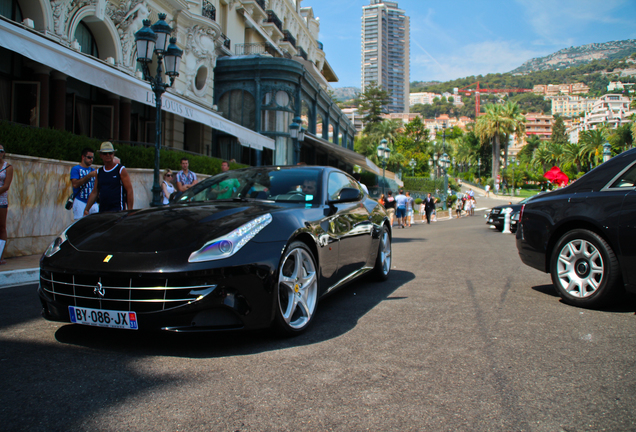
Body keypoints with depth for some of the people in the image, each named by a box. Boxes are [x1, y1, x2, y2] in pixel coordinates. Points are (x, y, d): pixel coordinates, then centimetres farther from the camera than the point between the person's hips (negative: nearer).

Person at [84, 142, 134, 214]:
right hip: (102, 212, 5)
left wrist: (129, 212, -12)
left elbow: (129, 191, -5)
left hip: (117, 211, -5)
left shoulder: (121, 170, 1)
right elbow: (94, 193, 19)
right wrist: (86, 209, 13)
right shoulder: (99, 172, 16)